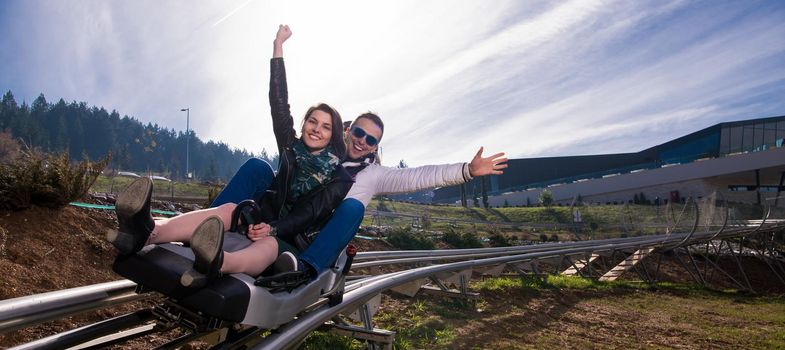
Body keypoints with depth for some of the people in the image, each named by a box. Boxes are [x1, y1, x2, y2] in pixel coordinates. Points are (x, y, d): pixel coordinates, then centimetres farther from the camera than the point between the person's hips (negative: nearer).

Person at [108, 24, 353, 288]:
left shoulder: (339, 177, 3)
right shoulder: (292, 148, 14)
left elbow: (310, 214, -11)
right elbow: (279, 102, 9)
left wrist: (273, 228, -30)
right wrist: (278, 46, 7)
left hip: (291, 240, -4)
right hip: (263, 221, 4)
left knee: (269, 244, -38)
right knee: (229, 209, -28)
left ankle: (217, 264, -72)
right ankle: (149, 232, -53)